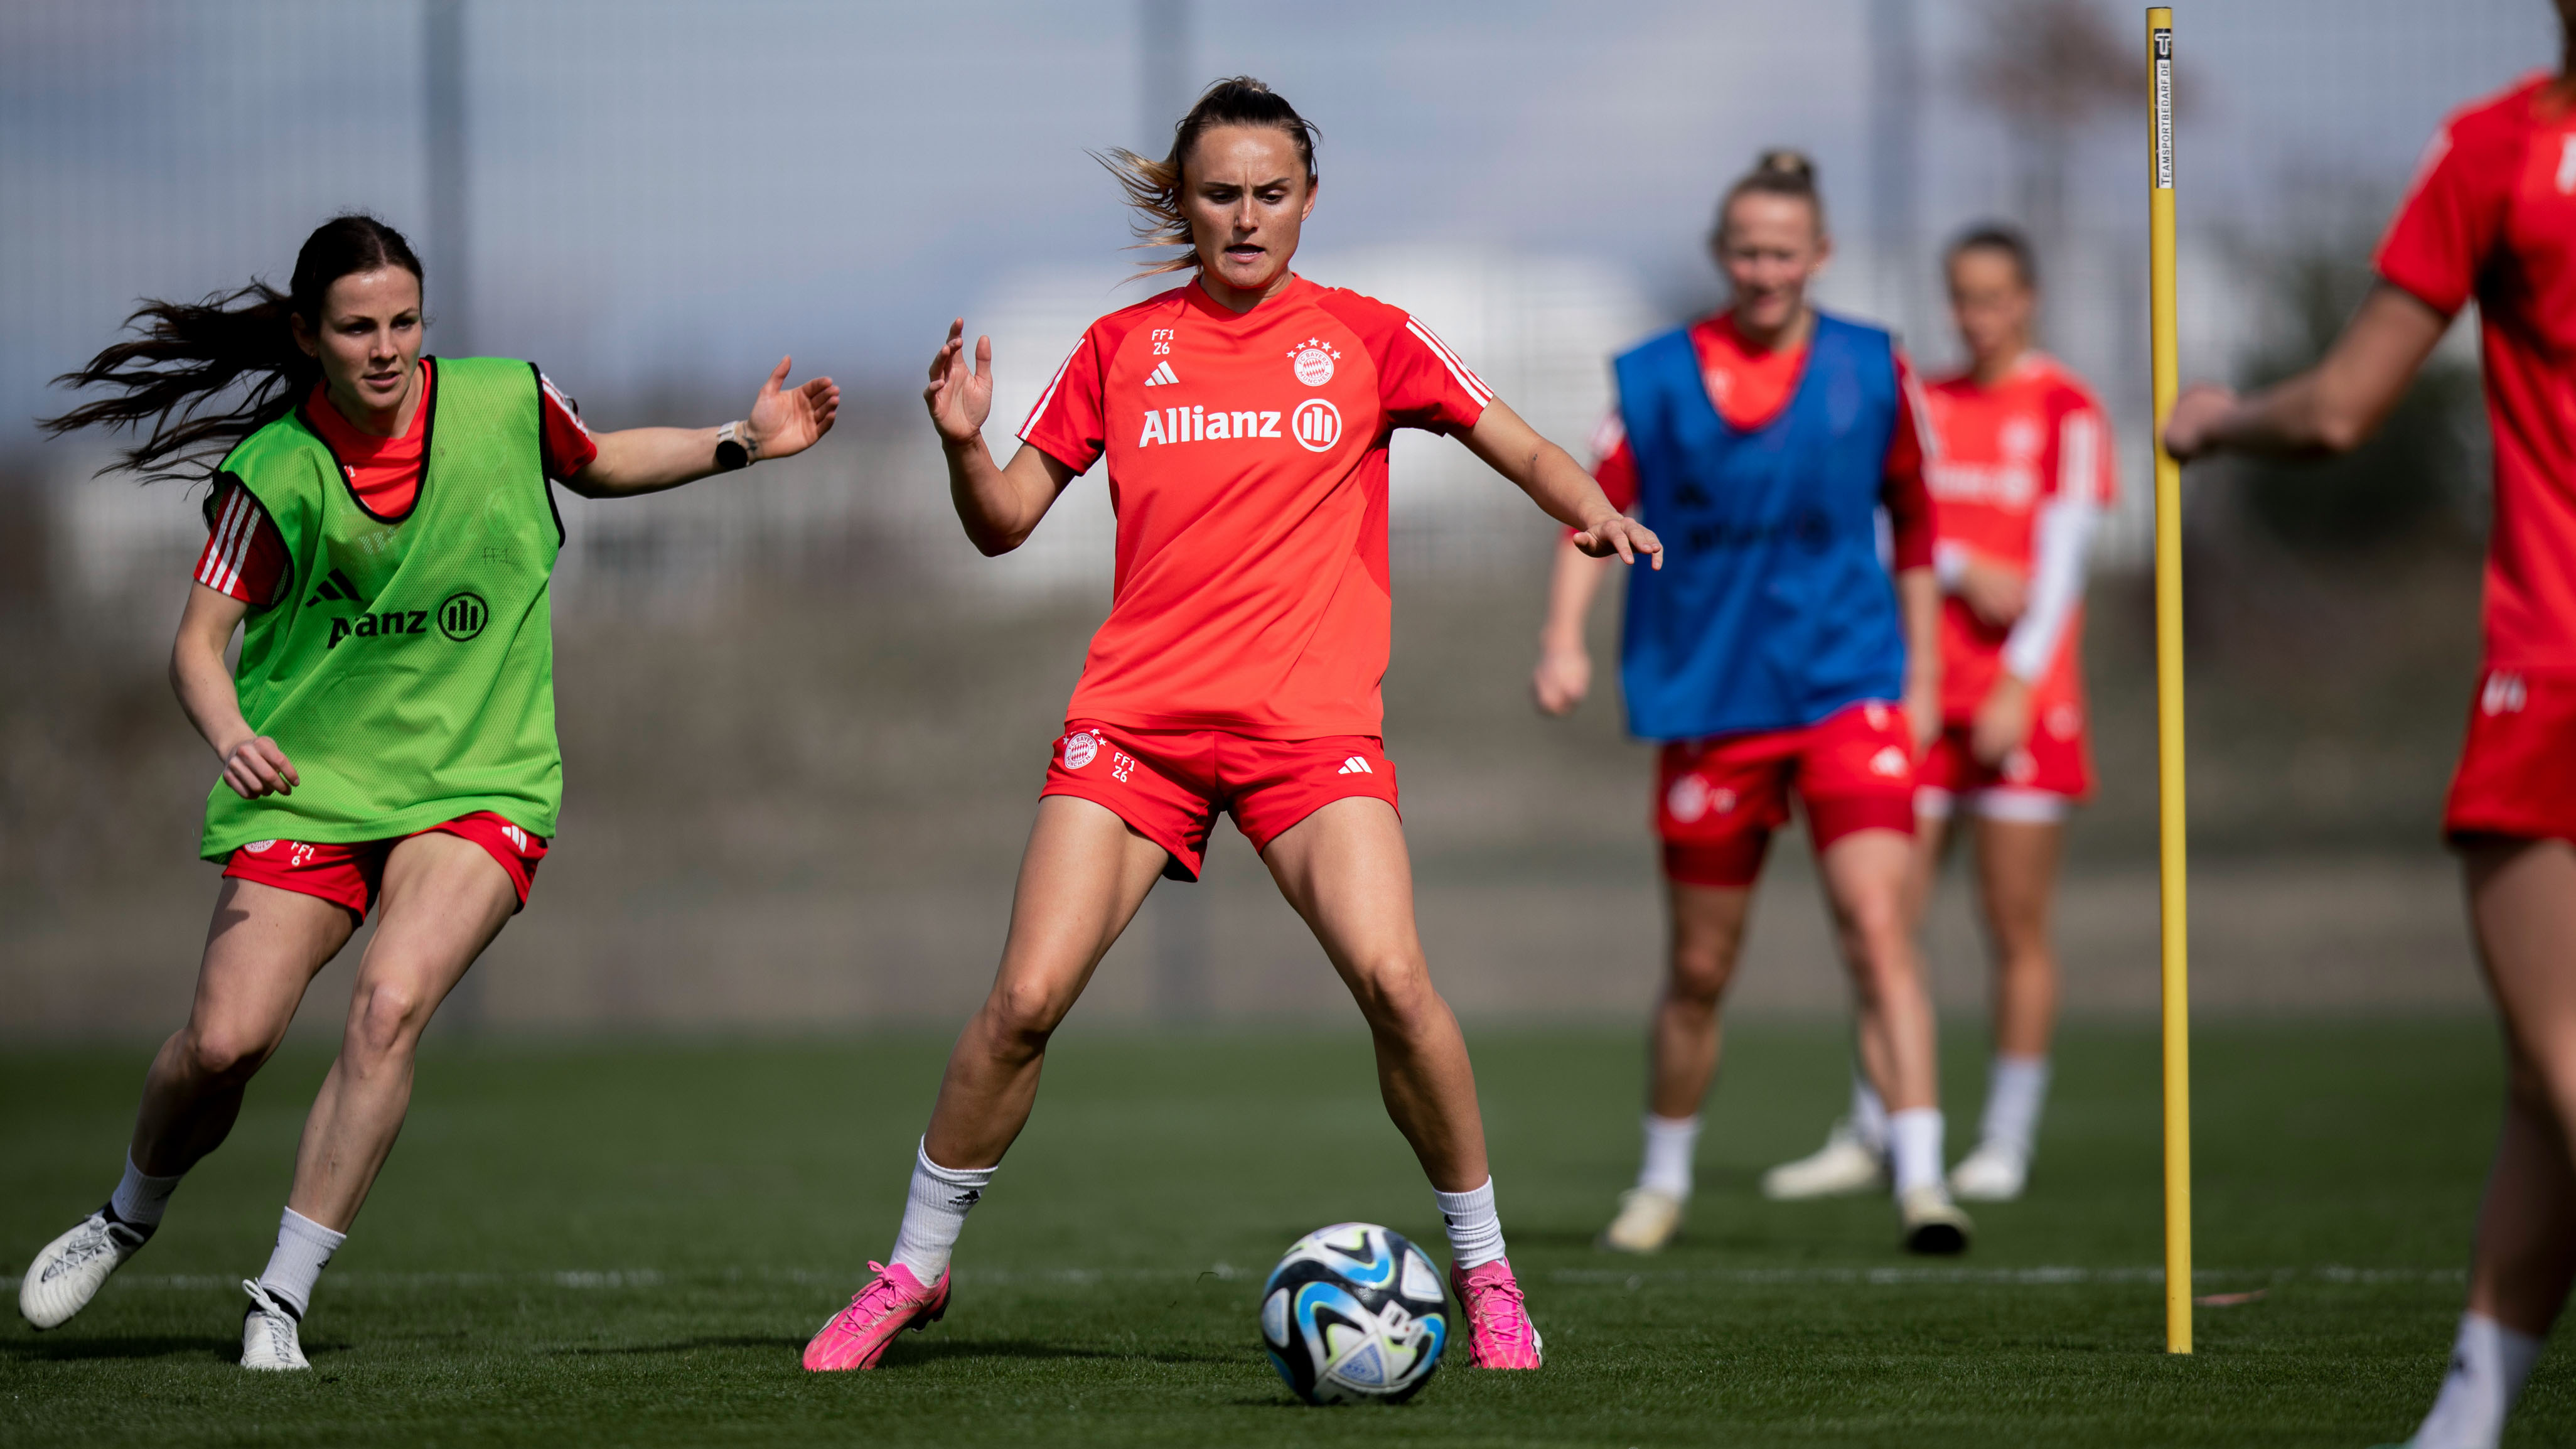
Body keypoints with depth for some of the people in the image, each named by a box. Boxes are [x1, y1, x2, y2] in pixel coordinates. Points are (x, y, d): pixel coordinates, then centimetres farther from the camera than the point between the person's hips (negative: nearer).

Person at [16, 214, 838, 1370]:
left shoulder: (504, 403, -4)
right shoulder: (274, 472, -9)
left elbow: (598, 464, 18)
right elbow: (200, 640, -8)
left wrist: (740, 445, 6)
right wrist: (231, 736, -28)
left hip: (478, 785, 0)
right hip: (308, 785, 0)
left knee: (390, 1006, -24)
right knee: (224, 1041, -9)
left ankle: (282, 1300, -16)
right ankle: (128, 1219, 25)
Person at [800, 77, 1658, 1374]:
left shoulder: (1366, 338, 6)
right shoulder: (1123, 347, 9)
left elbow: (1524, 451, 4)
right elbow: (1004, 524, 10)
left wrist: (1590, 510, -17)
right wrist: (963, 444, -10)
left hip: (1311, 720, -1)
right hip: (1136, 716, 1)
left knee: (1392, 978, -21)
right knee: (1026, 996, -10)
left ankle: (1483, 1269, -3)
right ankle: (914, 1268, 9)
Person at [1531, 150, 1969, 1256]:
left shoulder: (1871, 370, 3)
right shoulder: (1657, 379, 0)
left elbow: (1913, 521, 13)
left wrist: (1921, 676, 12)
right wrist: (1565, 636, -17)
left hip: (1848, 690, 0)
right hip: (1708, 702, 0)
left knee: (1877, 927, -19)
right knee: (1700, 970, 8)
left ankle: (1920, 1178, -22)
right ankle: (1663, 1183, 29)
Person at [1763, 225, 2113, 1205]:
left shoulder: (2064, 412, -2)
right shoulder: (1926, 406, 13)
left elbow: (2061, 561, -7)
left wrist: (2019, 683, -14)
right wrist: (1963, 570, -10)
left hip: (2021, 701, -4)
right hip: (1924, 696, 4)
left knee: (2017, 928, -2)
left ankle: (2006, 1145, 4)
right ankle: (1868, 1137, 7)